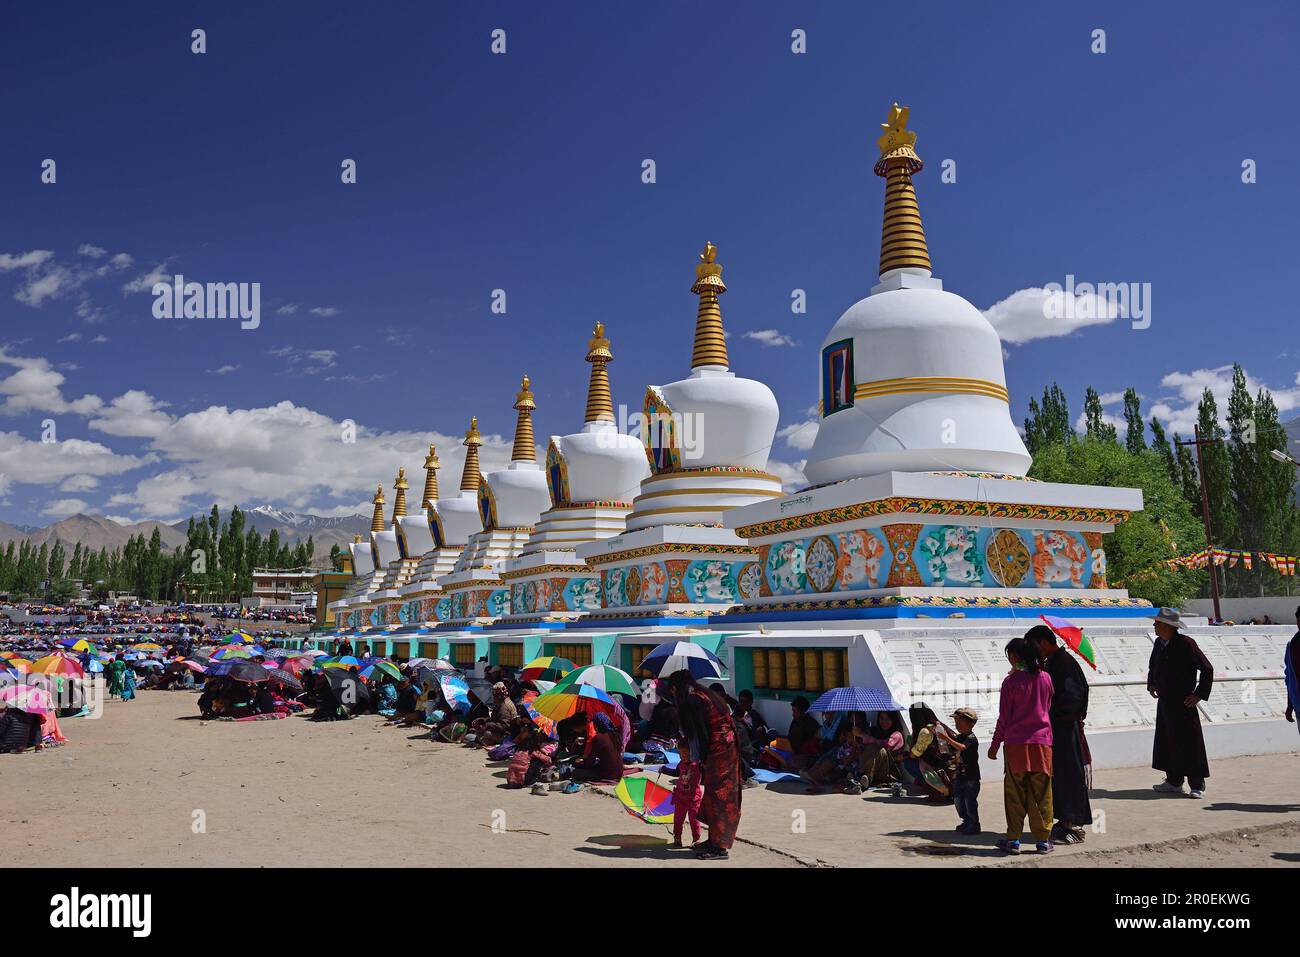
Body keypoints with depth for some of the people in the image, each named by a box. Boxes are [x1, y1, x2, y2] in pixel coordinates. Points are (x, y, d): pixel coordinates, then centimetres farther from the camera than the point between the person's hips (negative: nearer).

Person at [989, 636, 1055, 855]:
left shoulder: (1011, 681, -10)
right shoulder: (1045, 678, 1)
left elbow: (1004, 716, -6)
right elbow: (1048, 708, 14)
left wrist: (995, 744, 3)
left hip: (1016, 743, -3)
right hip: (1042, 742, 3)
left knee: (1015, 794, 5)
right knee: (1041, 794, 9)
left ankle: (1013, 839, 8)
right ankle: (1044, 839, 12)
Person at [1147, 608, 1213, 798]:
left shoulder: (1186, 644, -16)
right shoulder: (1159, 643, 7)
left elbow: (1207, 669, -12)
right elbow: (1153, 665, 27)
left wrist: (1199, 695, -12)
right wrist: (1151, 684, 16)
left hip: (1183, 703, -8)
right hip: (1164, 702, 8)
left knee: (1189, 743, -2)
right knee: (1166, 742, 11)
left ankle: (1197, 786, 6)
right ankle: (1173, 782, 21)